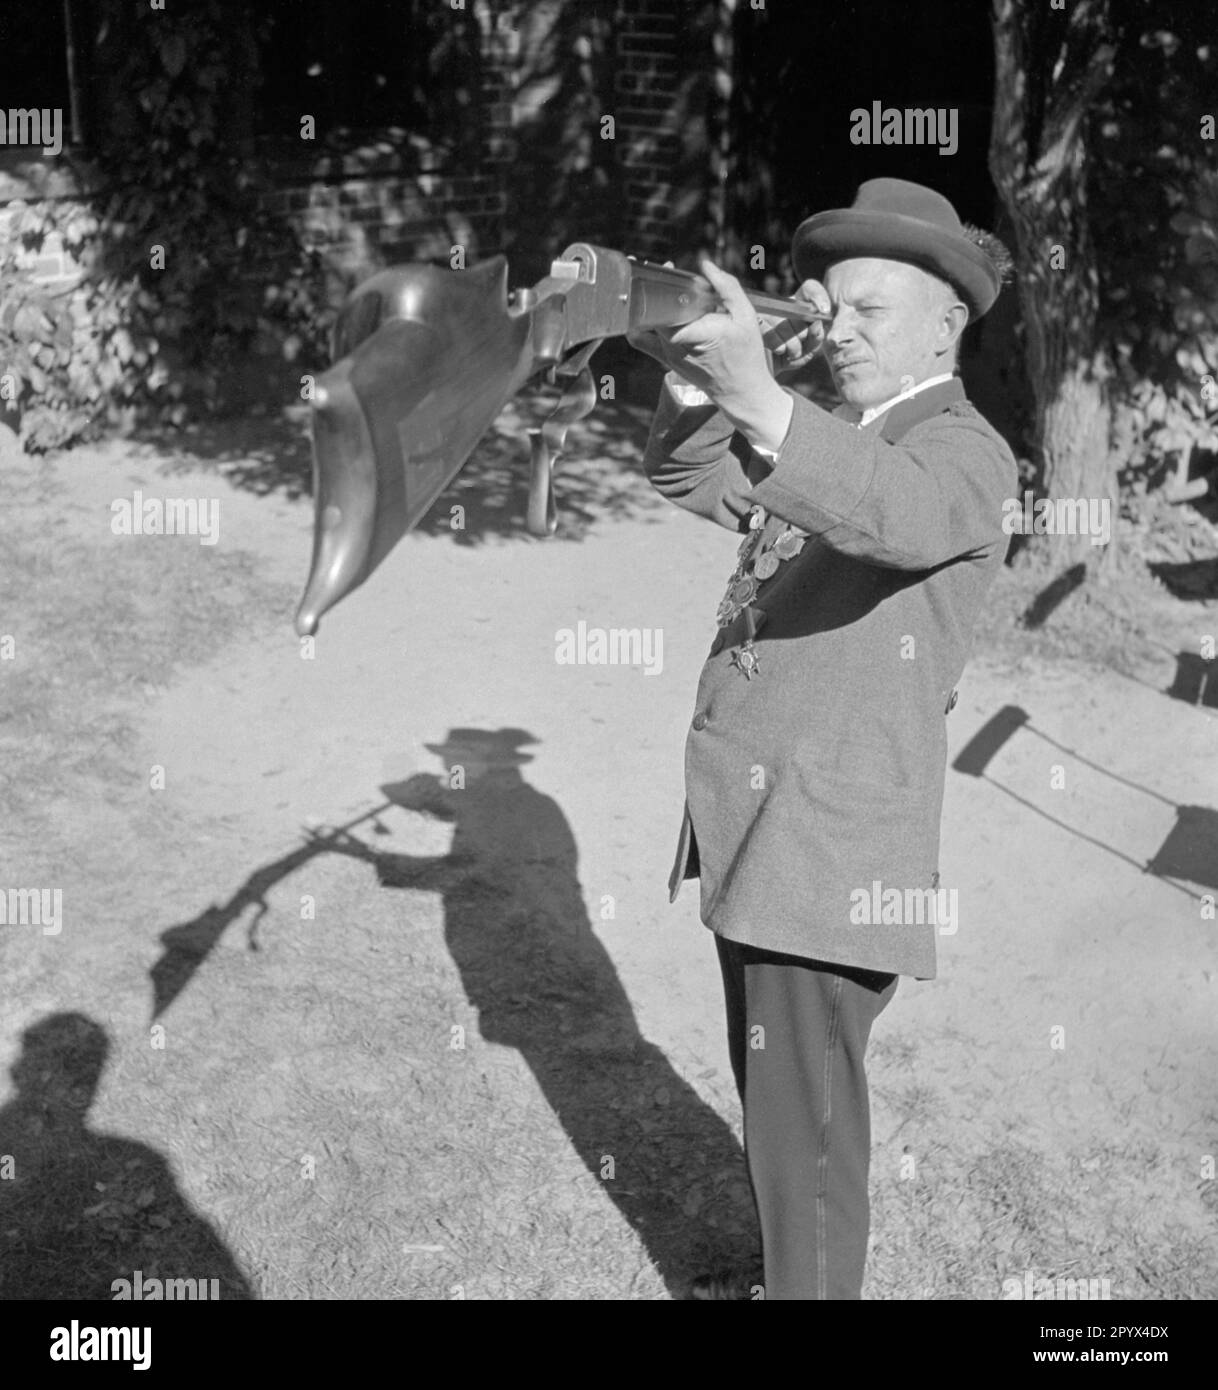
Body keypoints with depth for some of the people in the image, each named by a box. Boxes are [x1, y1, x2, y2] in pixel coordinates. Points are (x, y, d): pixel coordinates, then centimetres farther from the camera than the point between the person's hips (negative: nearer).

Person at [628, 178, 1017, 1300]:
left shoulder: (963, 449, -9)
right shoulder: (833, 441, 18)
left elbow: (901, 515, -32)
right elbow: (693, 480, 13)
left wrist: (758, 396, -47)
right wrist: (696, 378, -7)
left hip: (833, 842, -9)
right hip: (755, 828, 9)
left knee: (805, 1129, -4)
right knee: (771, 1101, 22)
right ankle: (781, 1278, 39)